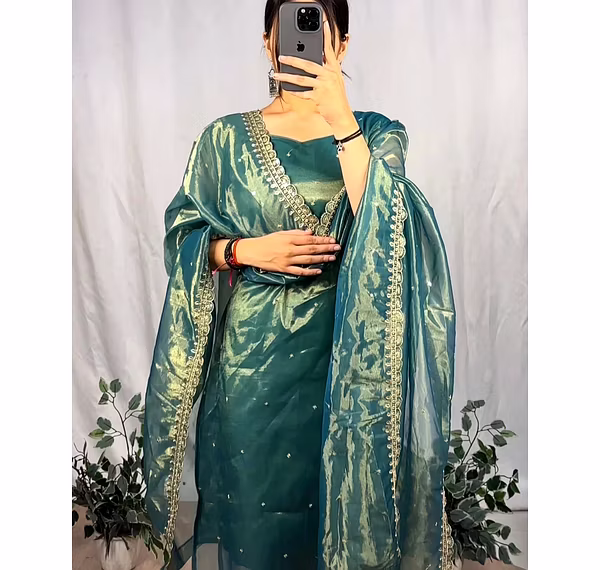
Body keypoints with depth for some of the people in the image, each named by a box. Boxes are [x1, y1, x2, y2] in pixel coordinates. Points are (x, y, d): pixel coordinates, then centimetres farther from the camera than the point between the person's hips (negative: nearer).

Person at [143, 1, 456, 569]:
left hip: (342, 347, 0)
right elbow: (183, 233, 5)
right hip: (250, 349, 1)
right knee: (250, 498, 12)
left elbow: (381, 225, -14)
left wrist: (340, 116, -20)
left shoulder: (377, 133, 3)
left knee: (334, 497, 12)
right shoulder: (226, 137, 5)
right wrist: (248, 250, -12)